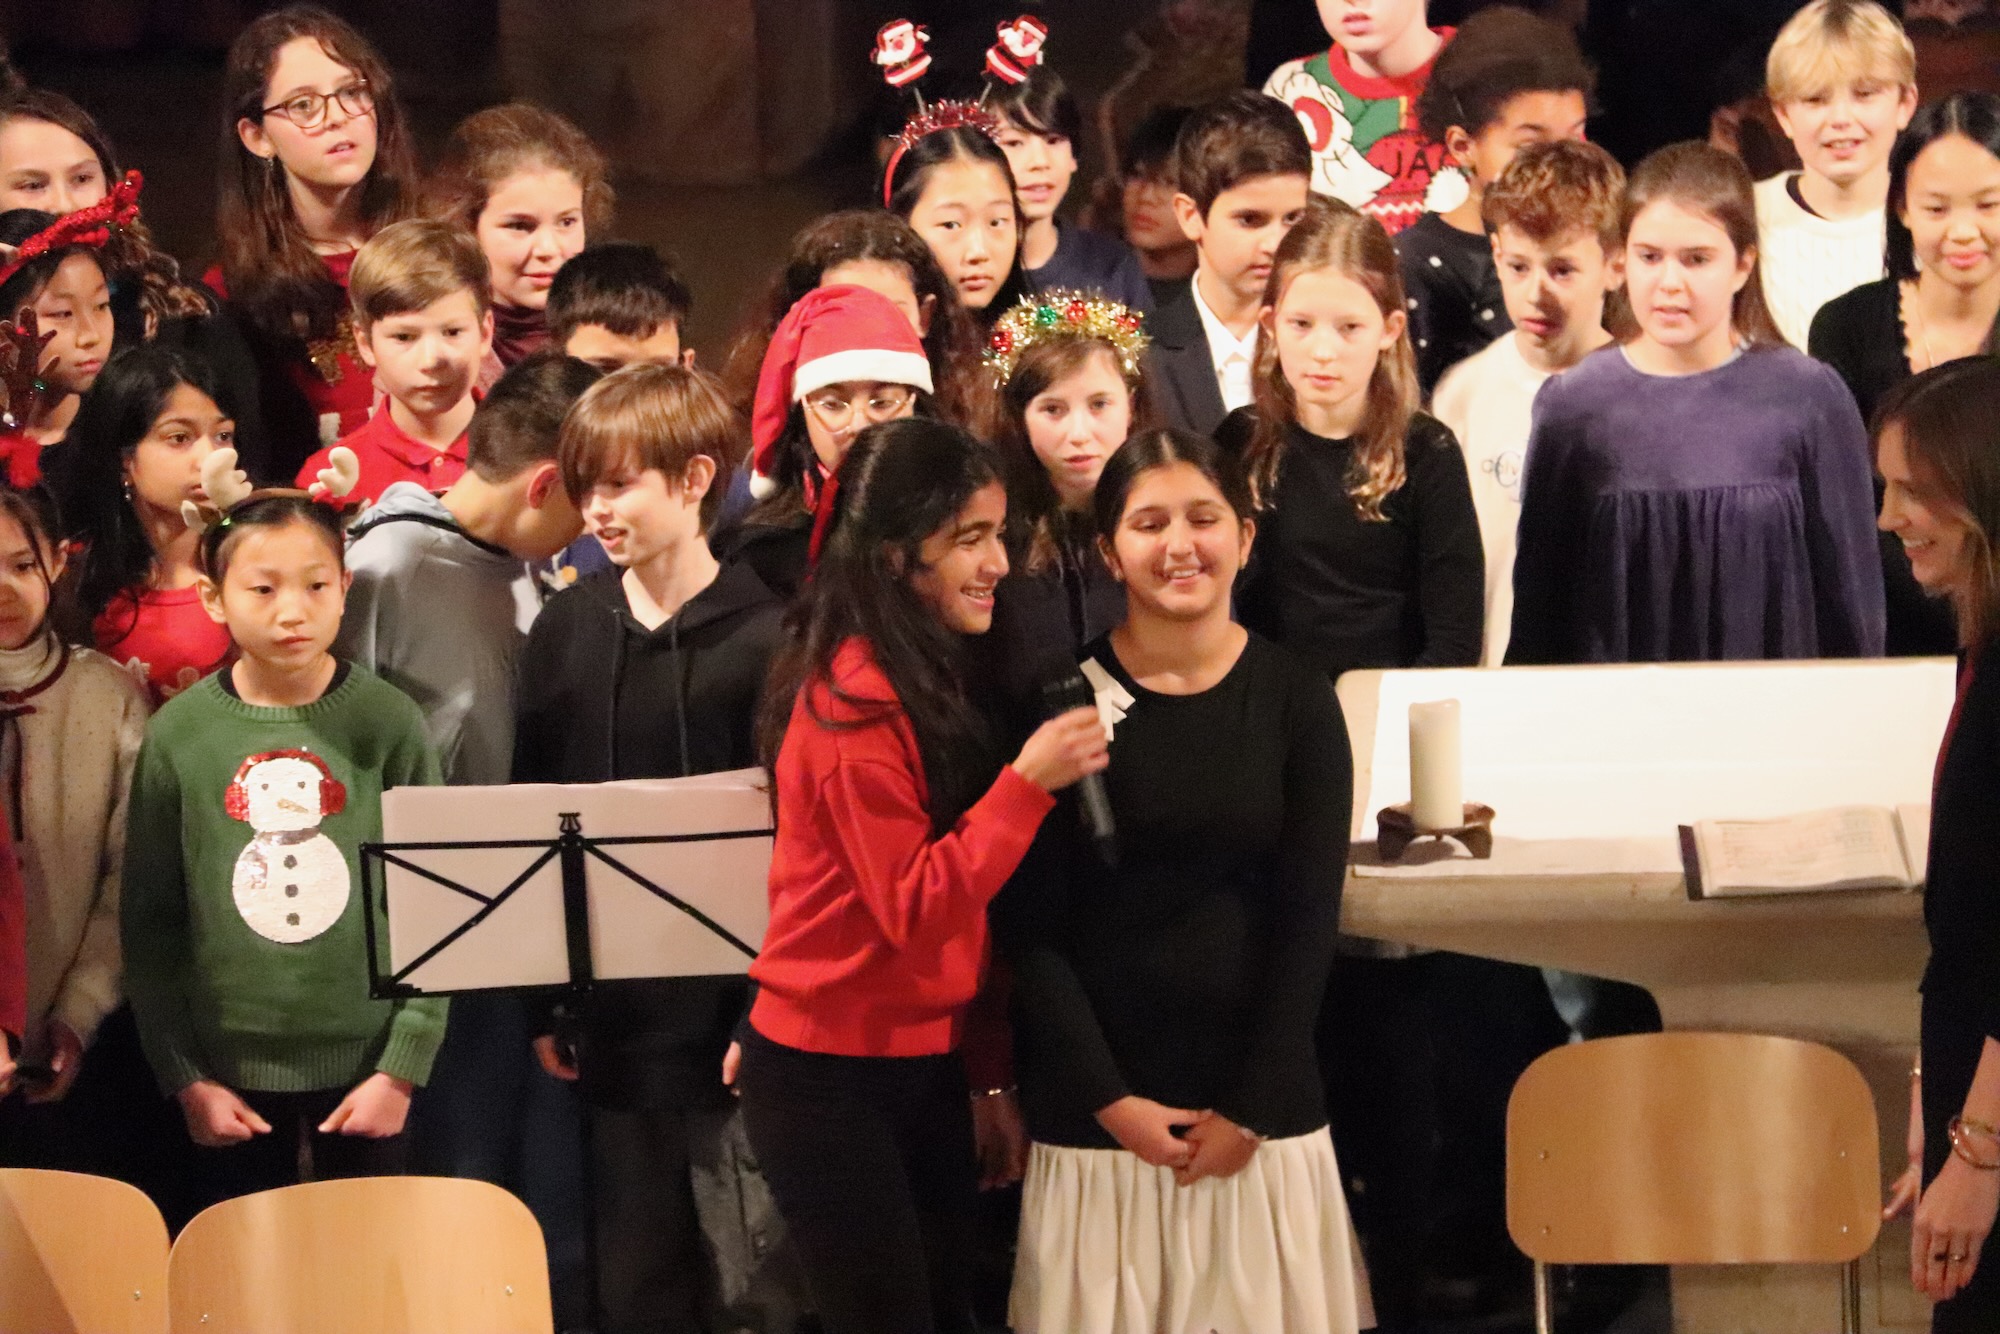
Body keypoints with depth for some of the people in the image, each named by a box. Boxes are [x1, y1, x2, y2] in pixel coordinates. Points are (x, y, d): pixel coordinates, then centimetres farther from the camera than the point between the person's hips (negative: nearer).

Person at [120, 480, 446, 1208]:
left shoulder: (387, 723, -5)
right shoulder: (178, 737, -3)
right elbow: (149, 924, 1)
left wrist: (402, 1066, -8)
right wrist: (184, 1077, -4)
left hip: (363, 1063, -1)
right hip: (232, 1070, 1)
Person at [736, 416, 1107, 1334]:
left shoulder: (923, 676, 10)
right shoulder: (857, 701, -19)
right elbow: (913, 911, -21)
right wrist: (1029, 781, -25)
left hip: (921, 1065, 9)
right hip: (831, 1082, -9)